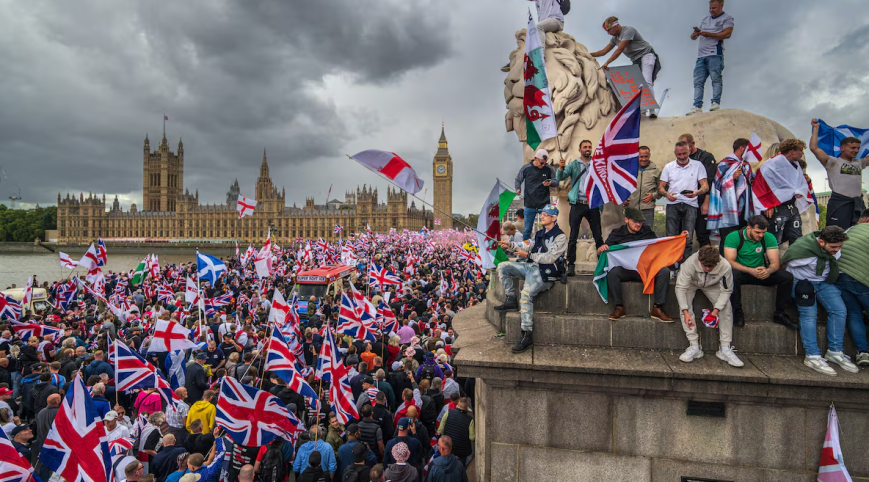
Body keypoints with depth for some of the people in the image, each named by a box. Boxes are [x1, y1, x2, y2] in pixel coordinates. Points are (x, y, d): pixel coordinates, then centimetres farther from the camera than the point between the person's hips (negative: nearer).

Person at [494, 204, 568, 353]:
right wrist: (511, 245, 3)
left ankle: (527, 336, -28)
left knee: (526, 293, -32)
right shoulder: (539, 234, 21)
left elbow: (550, 258, -15)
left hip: (546, 272, -9)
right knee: (503, 267, 1)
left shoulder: (560, 236, -6)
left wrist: (529, 255, -16)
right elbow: (527, 247, 17)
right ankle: (511, 301, 1)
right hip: (531, 266, 9)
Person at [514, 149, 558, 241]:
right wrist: (518, 189, -10)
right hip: (530, 205, 0)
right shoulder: (526, 168, -4)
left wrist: (550, 183, -20)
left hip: (545, 205, 0)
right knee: (527, 230, 9)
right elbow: (518, 180, 8)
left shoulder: (548, 169, -4)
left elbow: (556, 182, 2)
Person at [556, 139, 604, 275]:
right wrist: (561, 168, -27)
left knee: (598, 236, 5)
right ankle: (571, 265, 2)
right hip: (577, 204, -2)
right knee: (573, 236, -1)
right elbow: (559, 178, -7)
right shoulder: (574, 164, 6)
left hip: (592, 205, 2)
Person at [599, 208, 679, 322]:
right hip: (625, 269, -2)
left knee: (664, 272, -25)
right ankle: (619, 307, -21)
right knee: (612, 273, -35)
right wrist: (601, 249, -19)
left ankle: (657, 308, -18)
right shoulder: (617, 233, 8)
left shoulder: (647, 231, 15)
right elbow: (599, 252, 6)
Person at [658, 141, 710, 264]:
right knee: (671, 237, -3)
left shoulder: (698, 165, 8)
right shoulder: (668, 167, 13)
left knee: (687, 238, -4)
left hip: (690, 205, -1)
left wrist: (697, 192, -18)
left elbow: (705, 186, 4)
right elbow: (660, 187, 11)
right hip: (673, 204, 1)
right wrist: (666, 194, -12)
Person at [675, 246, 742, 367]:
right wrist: (685, 312, -40)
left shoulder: (725, 267, -33)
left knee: (726, 307, -21)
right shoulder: (690, 263, -39)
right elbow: (680, 287, -32)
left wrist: (716, 310, -32)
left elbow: (726, 291, -19)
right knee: (684, 303, -27)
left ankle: (725, 349, -11)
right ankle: (694, 347, -21)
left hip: (712, 285, 2)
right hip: (691, 283, -1)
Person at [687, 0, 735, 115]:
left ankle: (716, 103, -17)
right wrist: (695, 34, 0)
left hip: (715, 54, -5)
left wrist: (708, 34, -11)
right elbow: (693, 36, 25)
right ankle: (697, 106, -10)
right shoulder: (705, 20, 28)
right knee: (698, 81, -5)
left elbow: (727, 34, -6)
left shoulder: (727, 19, 10)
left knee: (716, 78, -13)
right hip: (701, 55, 6)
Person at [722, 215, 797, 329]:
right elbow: (729, 261, -20)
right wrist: (751, 271, -35)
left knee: (787, 276, -19)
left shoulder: (769, 237, -4)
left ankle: (779, 314, -5)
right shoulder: (733, 237, -13)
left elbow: (775, 263, -8)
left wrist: (768, 271, -34)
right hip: (741, 272, -4)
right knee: (732, 275, -38)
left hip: (761, 273, 4)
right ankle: (738, 312, -22)